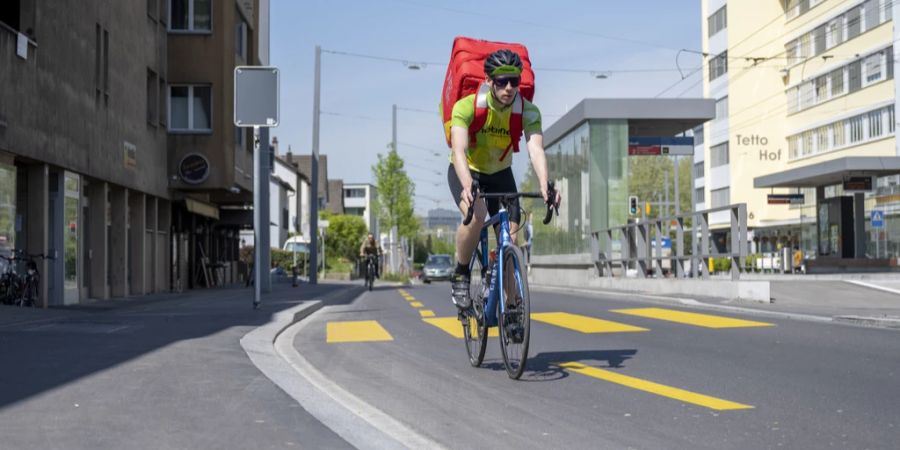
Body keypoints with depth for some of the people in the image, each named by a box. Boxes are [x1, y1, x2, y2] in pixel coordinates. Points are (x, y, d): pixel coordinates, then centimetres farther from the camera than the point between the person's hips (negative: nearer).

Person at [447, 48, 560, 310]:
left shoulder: (528, 111, -22)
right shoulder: (467, 106, -29)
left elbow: (536, 150, -35)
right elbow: (459, 150, -41)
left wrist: (545, 187, -54)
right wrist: (467, 186, -59)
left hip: (500, 173, 3)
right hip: (465, 172, -3)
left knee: (510, 238, -8)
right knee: (476, 216, -33)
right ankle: (460, 276, -9)